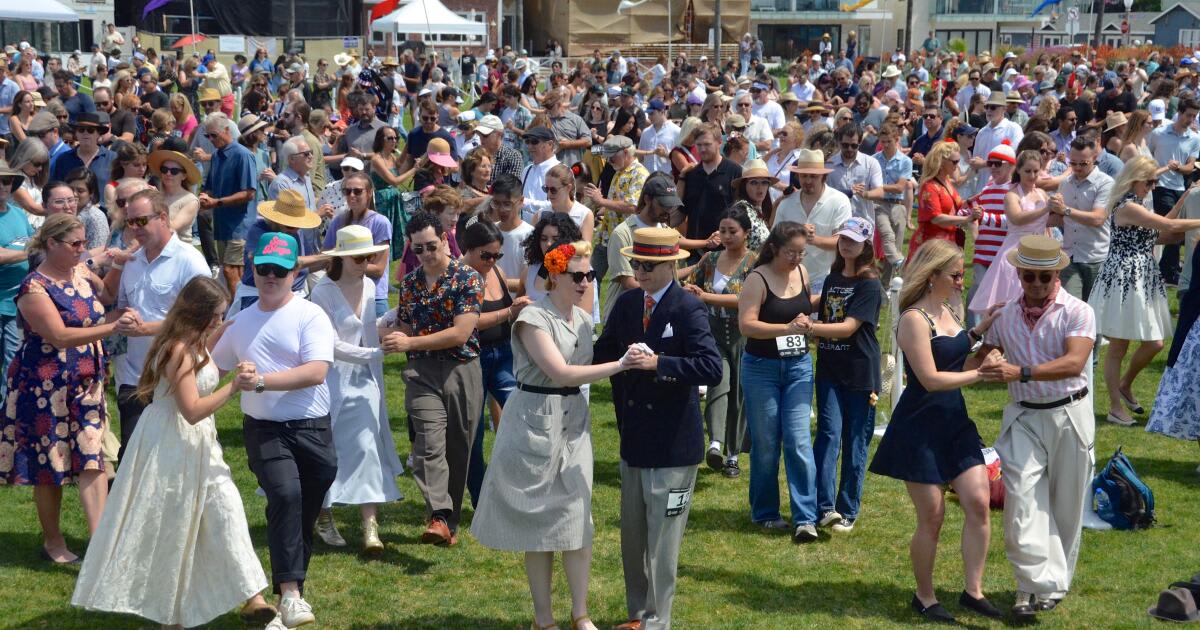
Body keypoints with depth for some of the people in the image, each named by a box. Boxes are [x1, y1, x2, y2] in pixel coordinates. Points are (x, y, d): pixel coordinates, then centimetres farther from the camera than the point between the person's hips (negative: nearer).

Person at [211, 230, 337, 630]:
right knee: (286, 494, -25)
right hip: (264, 430, 1)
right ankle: (290, 594, -26)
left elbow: (316, 372, -16)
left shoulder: (310, 316, -2)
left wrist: (262, 381, -21)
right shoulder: (241, 322, 13)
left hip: (312, 429, -1)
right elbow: (213, 366, 32)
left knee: (304, 518, 5)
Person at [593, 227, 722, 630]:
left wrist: (658, 363, -30)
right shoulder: (626, 305, 6)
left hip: (673, 443, -7)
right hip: (634, 438, 7)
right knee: (632, 535, 16)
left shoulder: (688, 309, -13)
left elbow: (712, 369, -24)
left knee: (662, 538, 1)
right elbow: (602, 356, 17)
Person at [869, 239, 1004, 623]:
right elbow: (931, 379, -21)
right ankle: (924, 598, 18)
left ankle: (973, 591, 10)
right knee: (931, 517, 0)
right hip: (920, 428, -8)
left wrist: (978, 332, 5)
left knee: (978, 503, -1)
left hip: (954, 422, 8)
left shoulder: (947, 311, 10)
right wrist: (980, 372, -12)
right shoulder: (914, 319, -16)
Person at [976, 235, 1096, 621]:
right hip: (1023, 416, 3)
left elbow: (1074, 362, -23)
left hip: (1069, 415, -2)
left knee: (1065, 504, 7)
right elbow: (983, 358, 20)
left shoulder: (1077, 312, -7)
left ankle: (1055, 582, 21)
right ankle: (1036, 583, -14)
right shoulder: (1006, 315, 8)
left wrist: (1023, 372, -33)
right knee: (1022, 496, -12)